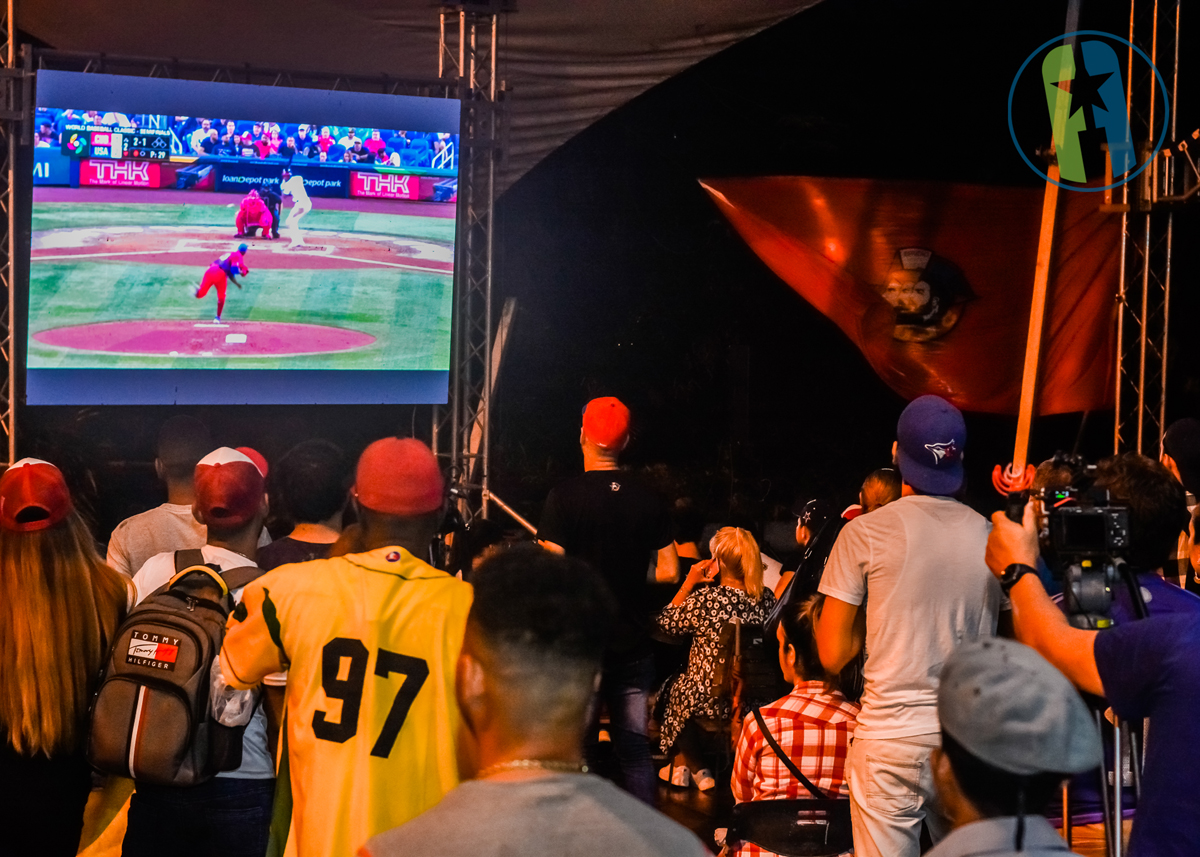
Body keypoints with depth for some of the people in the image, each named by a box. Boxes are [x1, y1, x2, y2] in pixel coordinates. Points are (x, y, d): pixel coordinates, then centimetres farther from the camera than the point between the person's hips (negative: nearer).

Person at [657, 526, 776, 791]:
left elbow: (666, 623, -4)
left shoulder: (706, 599, -22)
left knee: (672, 688, 29)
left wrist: (689, 583, 1)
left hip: (711, 700, -5)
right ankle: (683, 764, 44)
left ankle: (697, 769, 36)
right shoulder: (767, 598, -7)